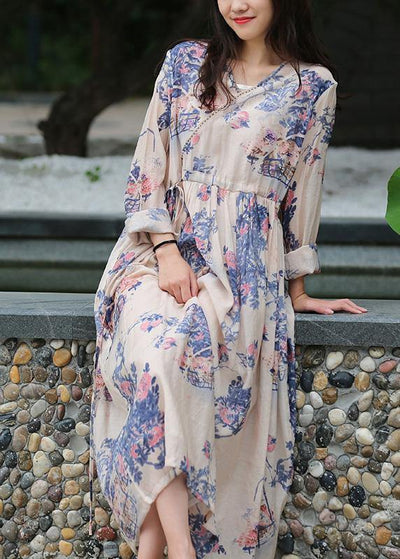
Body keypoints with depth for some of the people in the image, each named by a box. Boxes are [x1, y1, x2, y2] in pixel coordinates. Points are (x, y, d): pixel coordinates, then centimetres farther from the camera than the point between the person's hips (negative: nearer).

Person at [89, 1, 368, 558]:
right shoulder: (185, 62, 12)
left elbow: (302, 195, 11)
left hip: (245, 262, -2)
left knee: (183, 338, -35)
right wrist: (167, 253, -6)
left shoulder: (314, 87, 7)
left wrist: (298, 291, 12)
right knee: (149, 330, -33)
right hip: (162, 245, 2)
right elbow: (148, 167, 8)